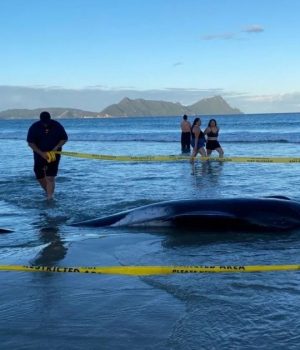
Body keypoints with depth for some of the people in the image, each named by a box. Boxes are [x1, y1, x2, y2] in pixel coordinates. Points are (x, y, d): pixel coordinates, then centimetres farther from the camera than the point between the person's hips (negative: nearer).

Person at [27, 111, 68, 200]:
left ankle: (50, 197, -12)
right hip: (40, 153, 2)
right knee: (39, 176, 8)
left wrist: (56, 148, -16)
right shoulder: (34, 127, -9)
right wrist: (41, 153, -20)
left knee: (50, 177, -11)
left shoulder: (57, 126, -8)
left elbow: (64, 139, 0)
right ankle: (48, 192, 32)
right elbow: (30, 143, -10)